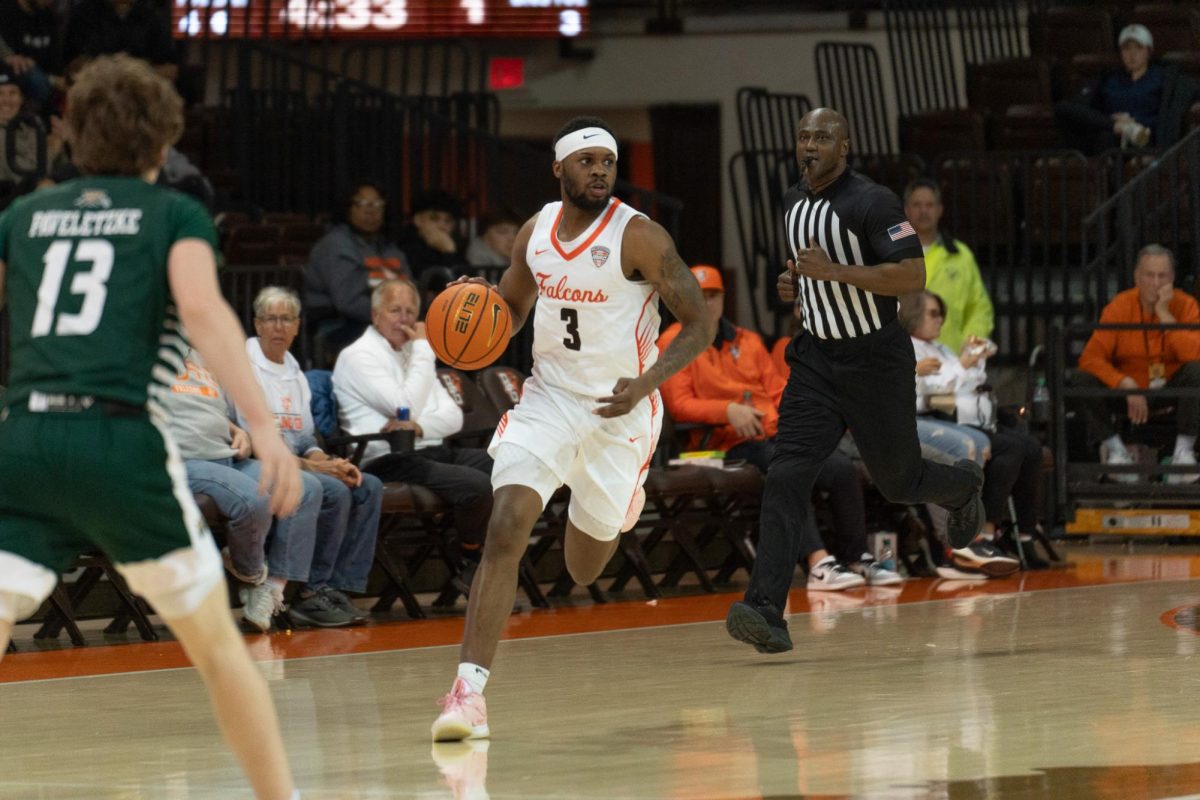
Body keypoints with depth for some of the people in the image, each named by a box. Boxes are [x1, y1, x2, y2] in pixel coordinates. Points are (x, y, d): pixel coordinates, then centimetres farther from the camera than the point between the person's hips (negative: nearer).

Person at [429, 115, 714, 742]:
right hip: (547, 399, 3)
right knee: (505, 530, -19)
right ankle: (469, 689, -23)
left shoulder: (638, 237, -15)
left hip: (618, 409, -3)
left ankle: (618, 516, 52)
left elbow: (700, 324, -13)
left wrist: (646, 384, -28)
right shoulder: (535, 232, 1)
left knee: (585, 568, 11)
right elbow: (512, 306, 18)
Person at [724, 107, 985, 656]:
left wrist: (835, 271, -29)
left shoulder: (872, 203, -17)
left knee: (898, 482, 11)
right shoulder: (793, 203, 7)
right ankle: (766, 610, -23)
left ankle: (963, 487, 49)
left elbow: (913, 276, -24)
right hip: (816, 358, 5)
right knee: (787, 477, -14)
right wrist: (796, 282, 5)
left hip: (876, 360, -5)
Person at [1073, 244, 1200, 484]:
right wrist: (1126, 385, -32)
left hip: (1170, 388, -1)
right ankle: (1115, 448, -11)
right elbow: (1091, 358, -17)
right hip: (1128, 389, 1)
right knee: (1080, 380, -25)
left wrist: (1165, 315, -26)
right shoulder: (1120, 307, -9)